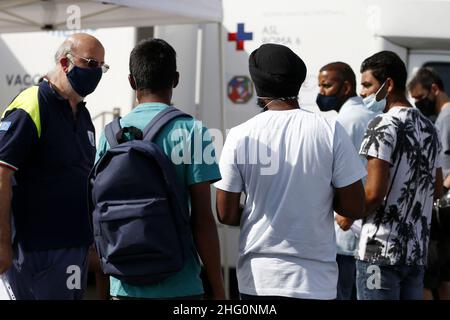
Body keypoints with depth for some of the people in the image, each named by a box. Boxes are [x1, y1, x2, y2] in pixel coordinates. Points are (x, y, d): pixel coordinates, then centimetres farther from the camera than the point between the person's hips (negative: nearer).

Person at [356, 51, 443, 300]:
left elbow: (374, 192, -18)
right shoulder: (428, 128, 13)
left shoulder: (384, 125, -12)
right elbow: (437, 190, 21)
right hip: (417, 251, 8)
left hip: (380, 250, -7)